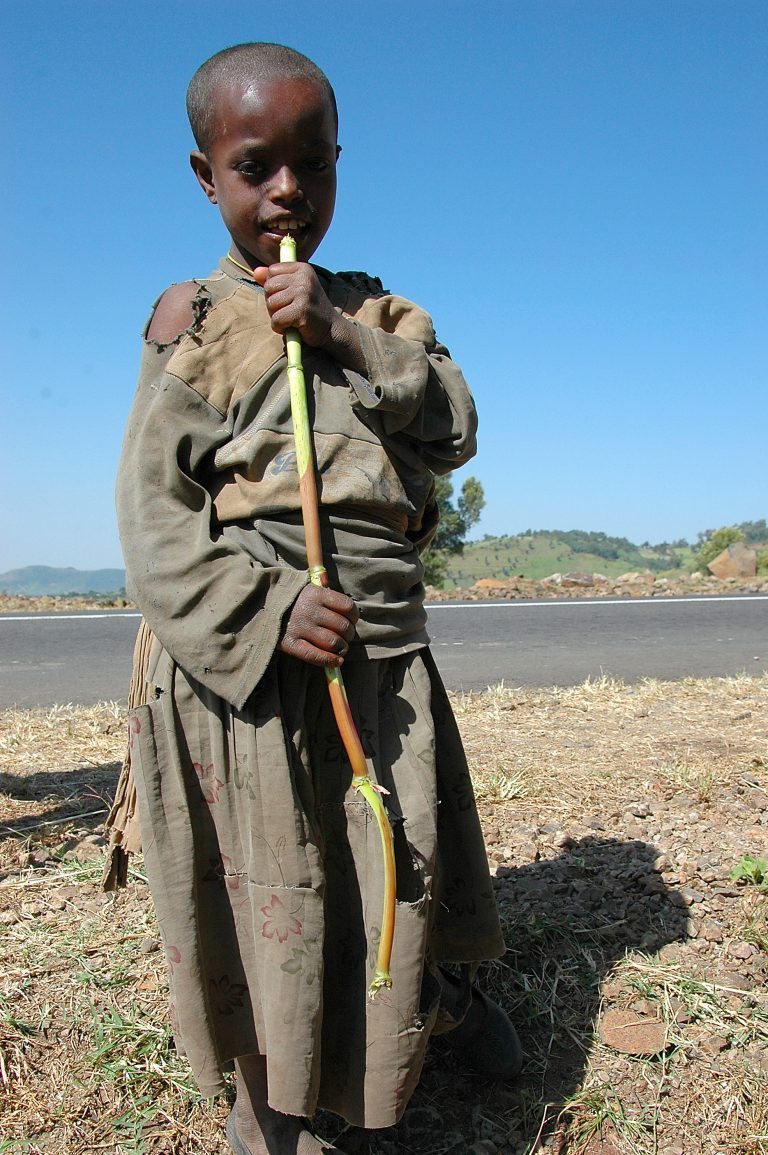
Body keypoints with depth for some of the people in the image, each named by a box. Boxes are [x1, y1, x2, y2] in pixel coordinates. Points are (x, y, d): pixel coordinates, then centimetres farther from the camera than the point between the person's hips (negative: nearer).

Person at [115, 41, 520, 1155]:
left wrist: (341, 336, -13)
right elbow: (154, 510, -7)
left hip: (385, 653, 4)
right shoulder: (193, 321, -1)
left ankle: (438, 989, 50)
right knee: (262, 887, 7)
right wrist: (266, 611, -20)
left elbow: (454, 429, -1)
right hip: (243, 656, -3)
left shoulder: (379, 312, 12)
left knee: (397, 866, 16)